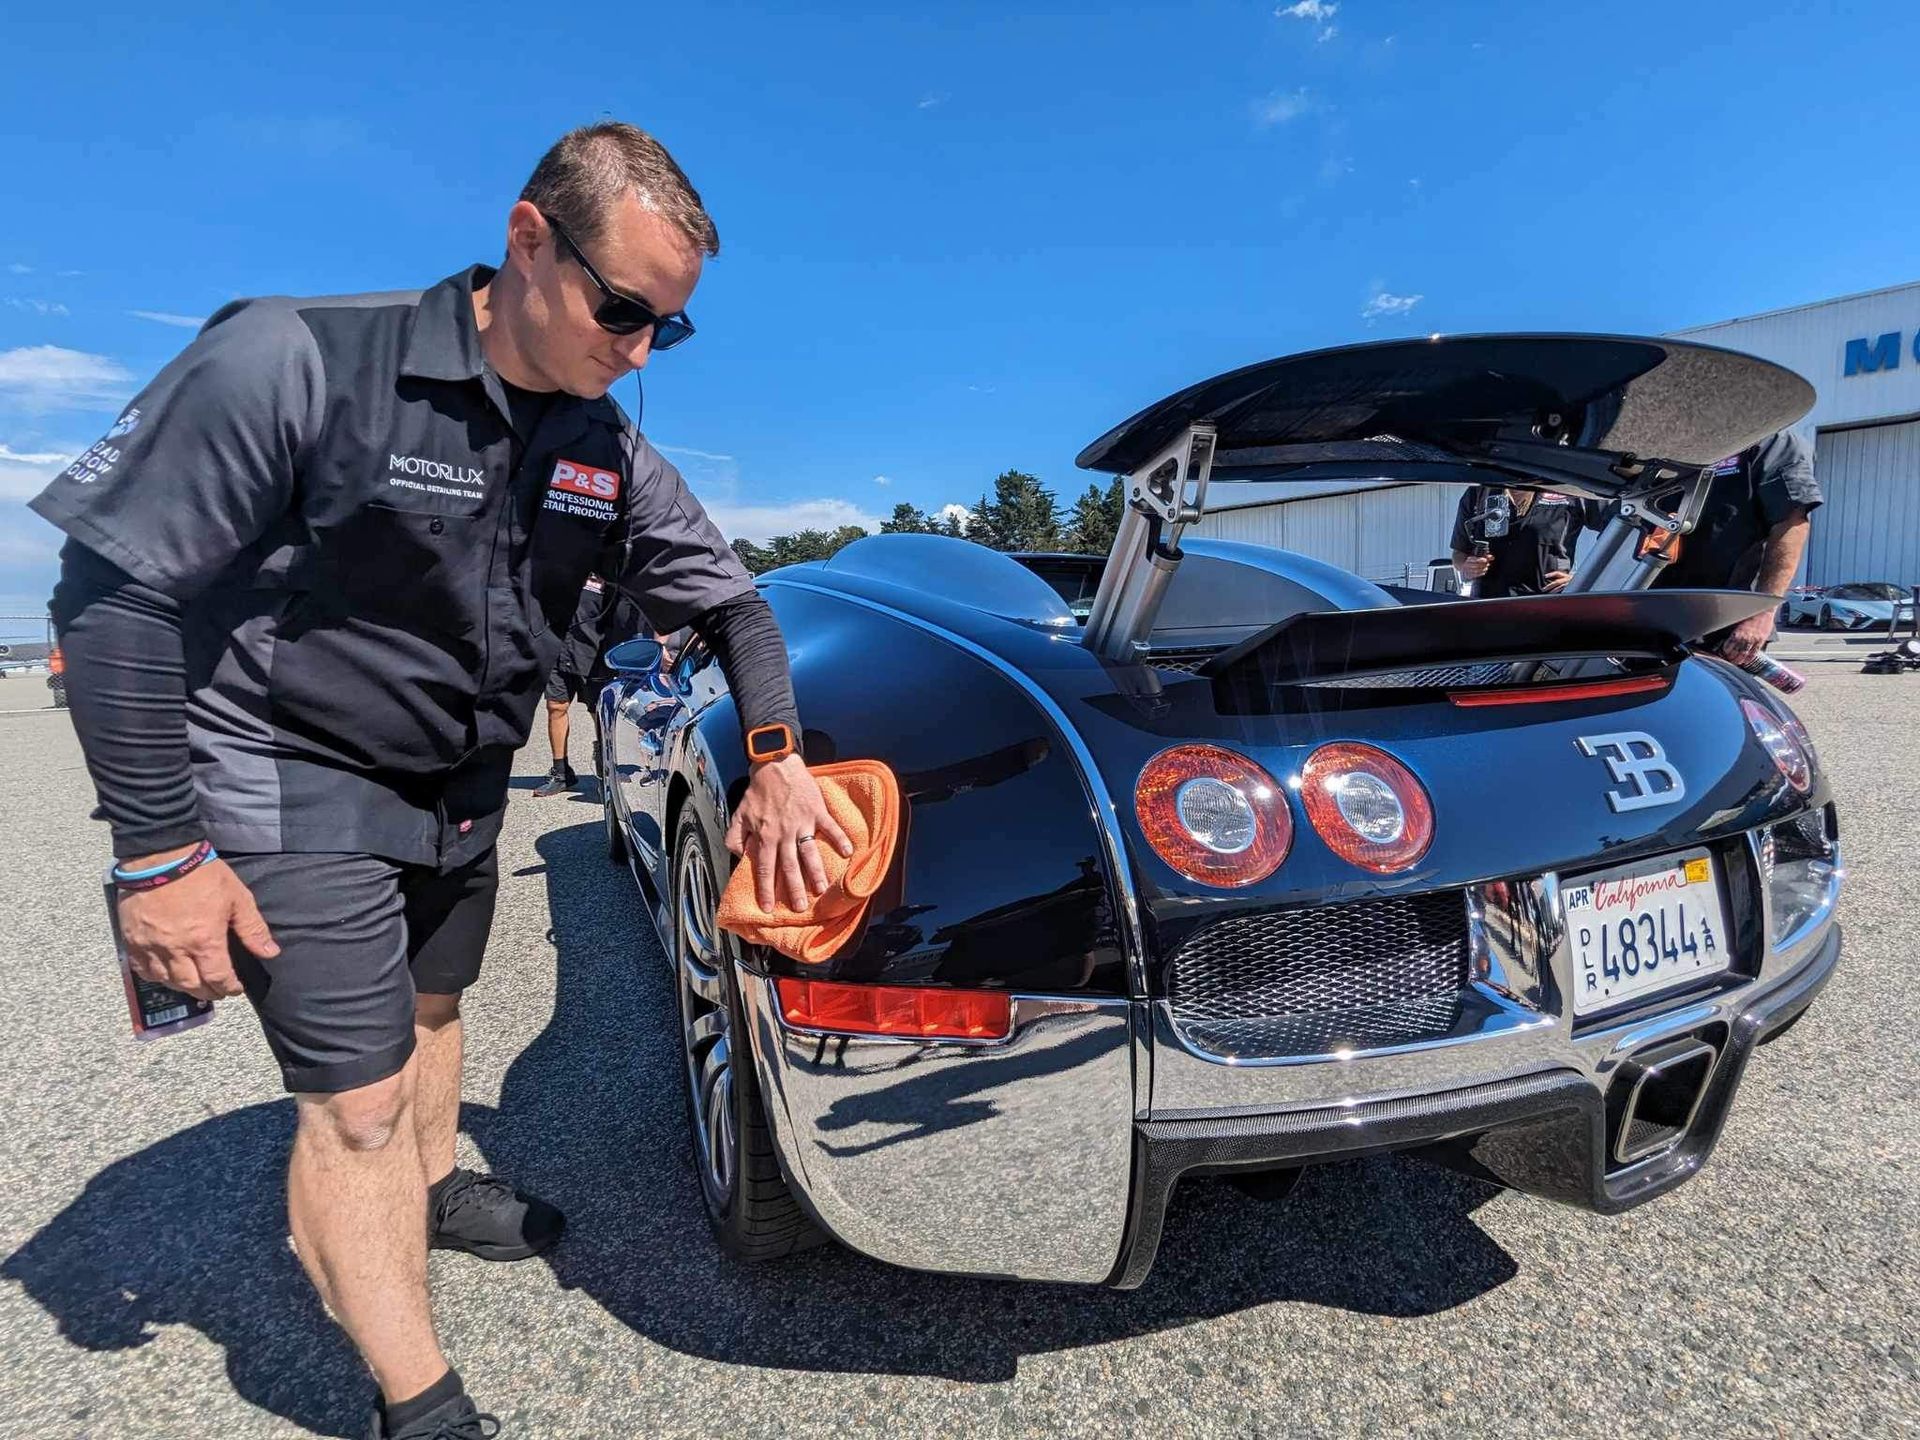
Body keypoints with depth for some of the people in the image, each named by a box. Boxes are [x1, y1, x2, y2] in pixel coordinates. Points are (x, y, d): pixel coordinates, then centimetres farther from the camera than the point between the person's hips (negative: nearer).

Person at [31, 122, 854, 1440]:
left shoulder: (609, 451, -5)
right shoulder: (298, 364, -23)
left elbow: (727, 598, 3)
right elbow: (117, 587, -20)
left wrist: (776, 760, -11)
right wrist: (160, 853, -20)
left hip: (461, 794, 7)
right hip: (294, 794, -6)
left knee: (429, 1010, 25)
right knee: (358, 1101, -3)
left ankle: (434, 1192, 51)